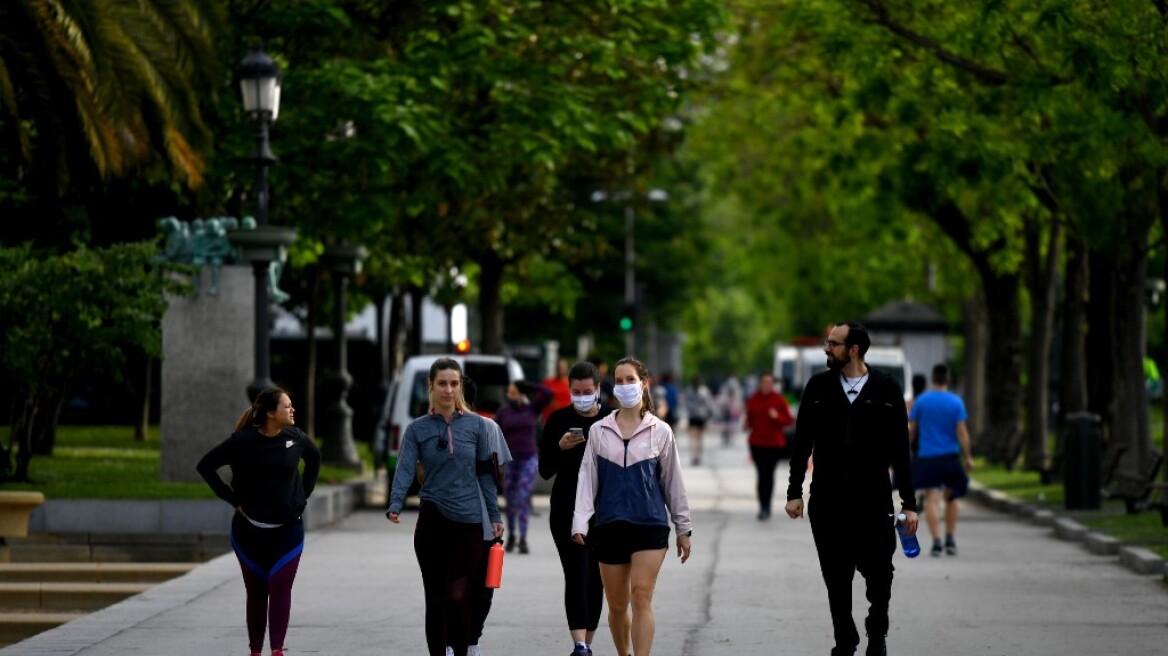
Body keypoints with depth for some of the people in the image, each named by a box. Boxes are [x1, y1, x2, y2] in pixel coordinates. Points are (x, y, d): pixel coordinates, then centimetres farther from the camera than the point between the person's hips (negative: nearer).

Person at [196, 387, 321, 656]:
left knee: (280, 587, -11)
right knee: (256, 592, 8)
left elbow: (314, 457, 19)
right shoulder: (243, 441, -13)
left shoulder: (295, 437, -3)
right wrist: (232, 499, -7)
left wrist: (304, 494, 11)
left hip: (288, 529, 1)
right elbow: (205, 466, -4)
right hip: (250, 530, -1)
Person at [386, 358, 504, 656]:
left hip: (469, 521, 0)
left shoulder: (476, 425, 4)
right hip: (432, 520, 0)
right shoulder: (418, 428, 2)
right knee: (436, 596, 4)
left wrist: (495, 516, 7)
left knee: (459, 593, -9)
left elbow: (485, 473, 9)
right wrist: (395, 505, -25)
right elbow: (405, 470, -9)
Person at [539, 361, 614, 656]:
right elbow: (545, 470, -1)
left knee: (596, 577, 6)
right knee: (576, 575, -14)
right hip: (568, 510, -2)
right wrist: (561, 447, -19)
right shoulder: (559, 420, -1)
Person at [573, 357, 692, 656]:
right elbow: (587, 478, 4)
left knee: (641, 597, -15)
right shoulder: (598, 431, 7)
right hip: (610, 526, 2)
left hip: (650, 523, -2)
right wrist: (580, 523, -7)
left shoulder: (660, 431, 4)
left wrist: (683, 528, 11)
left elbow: (673, 481, 9)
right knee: (617, 605, 8)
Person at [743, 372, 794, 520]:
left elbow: (789, 420, -1)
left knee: (769, 474, 5)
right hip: (757, 443, 1)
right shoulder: (753, 400, 4)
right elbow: (750, 419, 12)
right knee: (762, 474, -6)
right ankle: (763, 507, -2)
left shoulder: (779, 400, -2)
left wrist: (777, 417, -19)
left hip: (774, 443, -1)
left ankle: (766, 507, 16)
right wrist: (747, 424, -9)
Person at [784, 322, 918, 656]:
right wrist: (794, 492, 5)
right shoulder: (818, 387, 4)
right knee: (837, 578, 5)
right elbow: (802, 443, 9)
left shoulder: (886, 389, -1)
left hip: (872, 500, -2)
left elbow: (900, 450, 1)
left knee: (879, 573, -4)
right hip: (827, 500, 2)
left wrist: (909, 503, -1)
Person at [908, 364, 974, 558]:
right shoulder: (956, 402, -2)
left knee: (931, 500, -4)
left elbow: (911, 431, 4)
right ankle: (950, 540, 17)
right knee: (951, 498, 17)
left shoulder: (921, 401, 1)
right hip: (950, 458, 1)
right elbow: (962, 432, -5)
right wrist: (968, 457, 1)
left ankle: (936, 540, -17)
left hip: (927, 458, -1)